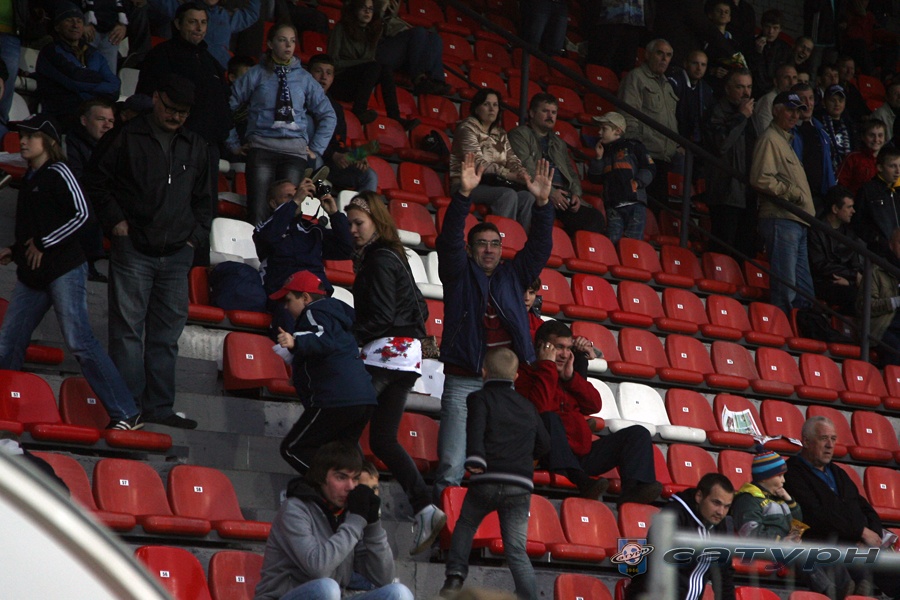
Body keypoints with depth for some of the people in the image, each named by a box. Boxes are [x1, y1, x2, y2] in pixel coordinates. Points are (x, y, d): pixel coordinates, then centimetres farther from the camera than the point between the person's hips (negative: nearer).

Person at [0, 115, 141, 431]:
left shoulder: (58, 173, -5)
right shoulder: (30, 179, 19)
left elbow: (81, 213, -17)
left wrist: (44, 245, -14)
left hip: (63, 270, -9)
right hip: (31, 274, 9)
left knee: (79, 341, -15)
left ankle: (126, 413, -13)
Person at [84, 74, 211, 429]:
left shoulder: (195, 147, 16)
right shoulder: (127, 138, 1)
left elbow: (203, 197, 25)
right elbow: (97, 180, 5)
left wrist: (197, 234, 12)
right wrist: (114, 220, -4)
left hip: (177, 254, 5)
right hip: (133, 249, -4)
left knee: (167, 332, 6)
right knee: (128, 328, -5)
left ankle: (159, 406, 11)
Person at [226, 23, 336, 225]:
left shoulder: (304, 79, 15)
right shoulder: (256, 75, 9)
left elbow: (328, 116, 22)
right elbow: (226, 106, 9)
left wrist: (316, 149, 13)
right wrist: (233, 144, 7)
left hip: (295, 150, 2)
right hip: (261, 148, -1)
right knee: (258, 213, -13)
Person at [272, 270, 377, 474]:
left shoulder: (314, 313, -1)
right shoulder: (336, 310, 27)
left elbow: (324, 340, -22)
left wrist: (296, 343, -39)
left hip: (337, 400, -9)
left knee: (293, 449, -3)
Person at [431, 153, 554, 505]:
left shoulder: (513, 276, 17)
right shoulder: (459, 274, 8)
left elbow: (539, 247, 8)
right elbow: (449, 239, -6)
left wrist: (542, 203, -6)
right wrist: (464, 195, -19)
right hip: (464, 381, -3)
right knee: (451, 465, -8)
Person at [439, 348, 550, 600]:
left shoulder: (479, 398, 8)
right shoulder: (528, 407, 21)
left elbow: (476, 427, -12)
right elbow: (544, 444, 28)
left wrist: (474, 457, -22)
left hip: (487, 480, -2)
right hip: (521, 486, 2)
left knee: (464, 526, 22)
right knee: (516, 550, 3)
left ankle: (454, 578, 6)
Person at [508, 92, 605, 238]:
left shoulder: (559, 143, 34)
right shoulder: (520, 135, 12)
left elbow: (571, 173, 28)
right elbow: (526, 168, -3)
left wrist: (576, 193, 4)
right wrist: (550, 192, -14)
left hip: (564, 194, 7)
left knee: (596, 217, -23)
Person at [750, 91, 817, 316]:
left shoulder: (784, 141, 25)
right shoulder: (769, 139, -6)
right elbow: (760, 179, -18)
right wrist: (794, 192, -12)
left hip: (796, 222, 10)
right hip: (780, 220, -10)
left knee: (805, 291, 9)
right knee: (785, 288, -12)